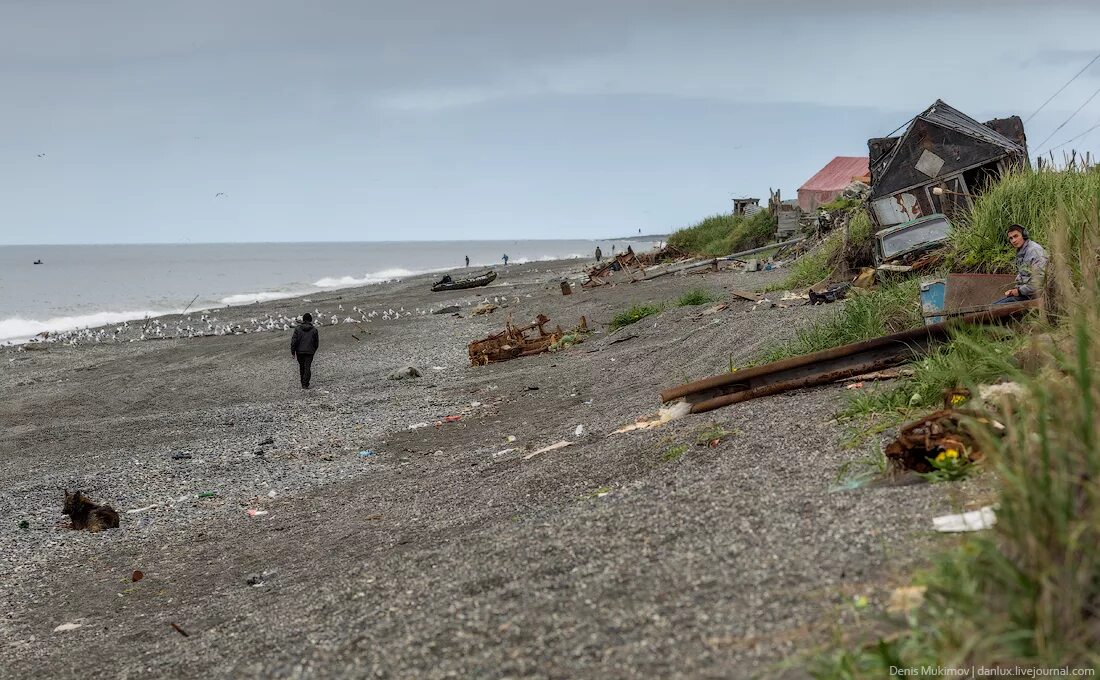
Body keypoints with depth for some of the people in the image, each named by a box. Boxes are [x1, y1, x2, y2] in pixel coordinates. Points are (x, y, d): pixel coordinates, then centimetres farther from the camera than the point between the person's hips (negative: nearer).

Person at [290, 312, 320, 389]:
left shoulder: (298, 328, -2)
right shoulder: (314, 329, 0)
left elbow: (294, 341, -5)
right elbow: (317, 342, 6)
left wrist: (293, 352, 1)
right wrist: (314, 350, 22)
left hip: (300, 351, 1)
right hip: (310, 352, -1)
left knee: (301, 367, 14)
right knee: (307, 368, -2)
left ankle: (304, 383, 22)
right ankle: (305, 384, -11)